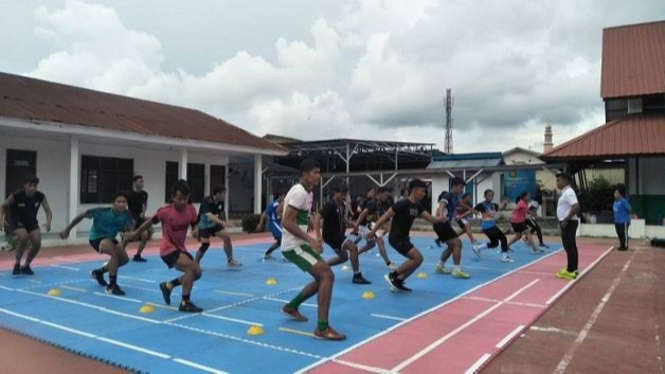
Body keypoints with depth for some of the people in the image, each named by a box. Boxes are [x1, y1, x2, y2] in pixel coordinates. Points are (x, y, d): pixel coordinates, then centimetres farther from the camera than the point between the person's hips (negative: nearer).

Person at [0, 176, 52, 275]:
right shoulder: (16, 195, -23)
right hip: (16, 223, -4)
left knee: (37, 243, -12)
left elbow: (48, 210, -9)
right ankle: (17, 264, -12)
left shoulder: (40, 196, -16)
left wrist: (48, 222, -28)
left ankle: (26, 266, 14)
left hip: (31, 222, 4)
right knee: (24, 236, -33)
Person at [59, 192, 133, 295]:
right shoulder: (102, 211, -29)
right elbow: (82, 215, -17)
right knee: (115, 253, -31)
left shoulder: (126, 214, -20)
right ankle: (111, 286, -21)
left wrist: (129, 234, -41)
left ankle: (98, 272, 33)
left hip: (110, 238, 7)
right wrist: (67, 229, -11)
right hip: (96, 237, -6)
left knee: (124, 258, 9)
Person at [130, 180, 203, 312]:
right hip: (168, 249, -7)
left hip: (180, 248, 7)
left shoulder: (191, 210, -8)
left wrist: (195, 231, -19)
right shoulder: (165, 211, -20)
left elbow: (195, 225, 6)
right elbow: (150, 222, -4)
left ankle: (168, 286, 28)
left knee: (197, 273, 7)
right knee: (191, 267, -25)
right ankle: (185, 303, -12)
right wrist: (135, 233, 10)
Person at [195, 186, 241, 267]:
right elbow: (209, 216, -49)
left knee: (227, 238, -3)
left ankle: (230, 261, 10)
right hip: (203, 224, -7)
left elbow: (222, 212, 11)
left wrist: (225, 222, 21)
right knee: (205, 244, -21)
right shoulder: (207, 202, -33)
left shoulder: (220, 202, -11)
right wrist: (223, 222, -61)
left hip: (213, 223, 7)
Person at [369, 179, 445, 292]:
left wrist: (442, 218, -16)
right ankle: (392, 275, -4)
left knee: (417, 259, 6)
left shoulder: (417, 206, 8)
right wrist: (373, 231, -17)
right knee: (417, 258, -15)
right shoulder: (402, 204, -18)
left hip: (404, 238, 9)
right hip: (396, 237, -9)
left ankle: (397, 282, 11)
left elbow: (431, 219, 5)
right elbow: (386, 216, -16)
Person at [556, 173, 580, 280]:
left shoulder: (568, 192, -17)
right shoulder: (565, 192, 15)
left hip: (568, 223, -11)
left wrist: (566, 220, -24)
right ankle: (573, 269, 21)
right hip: (567, 223, 11)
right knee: (571, 246, 14)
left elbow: (576, 207, -27)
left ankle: (570, 271, -6)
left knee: (569, 247, -8)